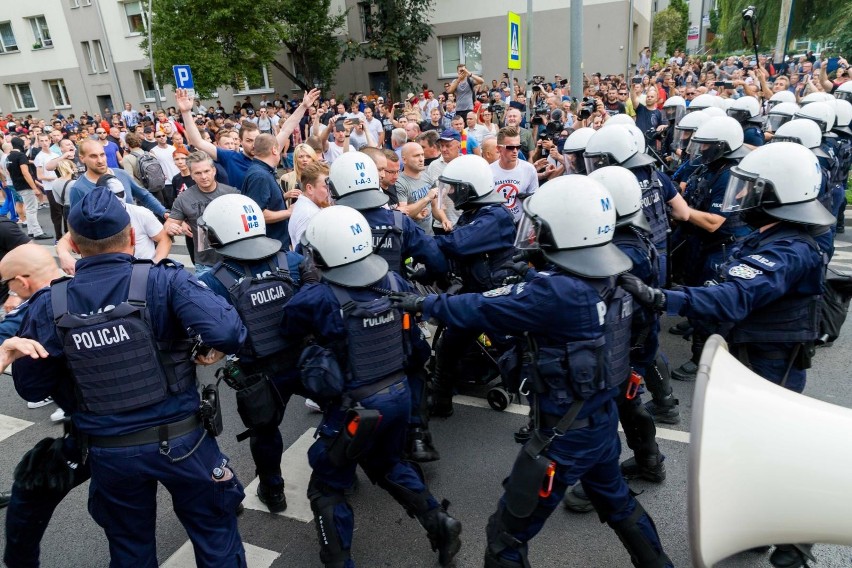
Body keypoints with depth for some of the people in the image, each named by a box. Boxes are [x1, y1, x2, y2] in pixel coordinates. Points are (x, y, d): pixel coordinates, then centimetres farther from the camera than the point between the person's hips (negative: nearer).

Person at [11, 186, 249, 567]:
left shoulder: (48, 306, -9)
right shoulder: (164, 282, -17)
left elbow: (31, 388, 1)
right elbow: (227, 333, -31)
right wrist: (214, 350, -9)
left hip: (107, 450, 3)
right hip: (179, 439, -2)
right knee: (215, 534, 21)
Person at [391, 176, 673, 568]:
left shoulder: (554, 293, -29)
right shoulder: (607, 279, -6)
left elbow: (479, 309, -20)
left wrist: (422, 303, -7)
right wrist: (532, 276, 11)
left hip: (564, 434, -8)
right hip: (603, 420, 9)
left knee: (506, 535, 11)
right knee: (616, 500, 35)